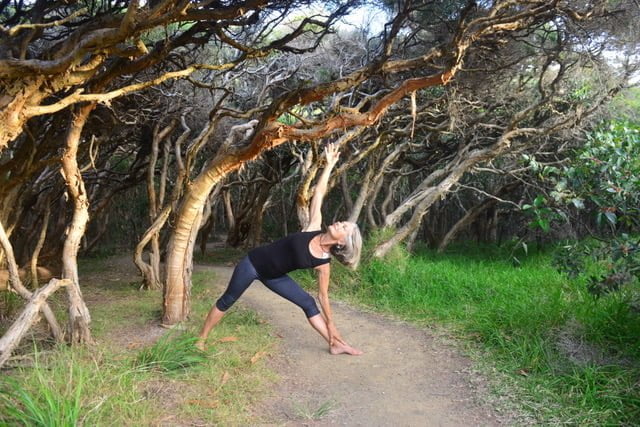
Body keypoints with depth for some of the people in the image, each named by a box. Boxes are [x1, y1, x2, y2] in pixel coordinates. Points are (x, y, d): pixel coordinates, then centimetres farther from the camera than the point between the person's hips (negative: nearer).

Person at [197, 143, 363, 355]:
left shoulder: (323, 263, -16)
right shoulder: (314, 228, -19)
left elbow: (323, 295, -5)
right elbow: (319, 192, -16)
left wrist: (330, 324, -2)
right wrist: (330, 164, -17)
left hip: (273, 276, 2)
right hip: (253, 263, -1)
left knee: (308, 303, -5)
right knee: (226, 301, 8)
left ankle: (335, 345, 7)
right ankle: (200, 340, 25)